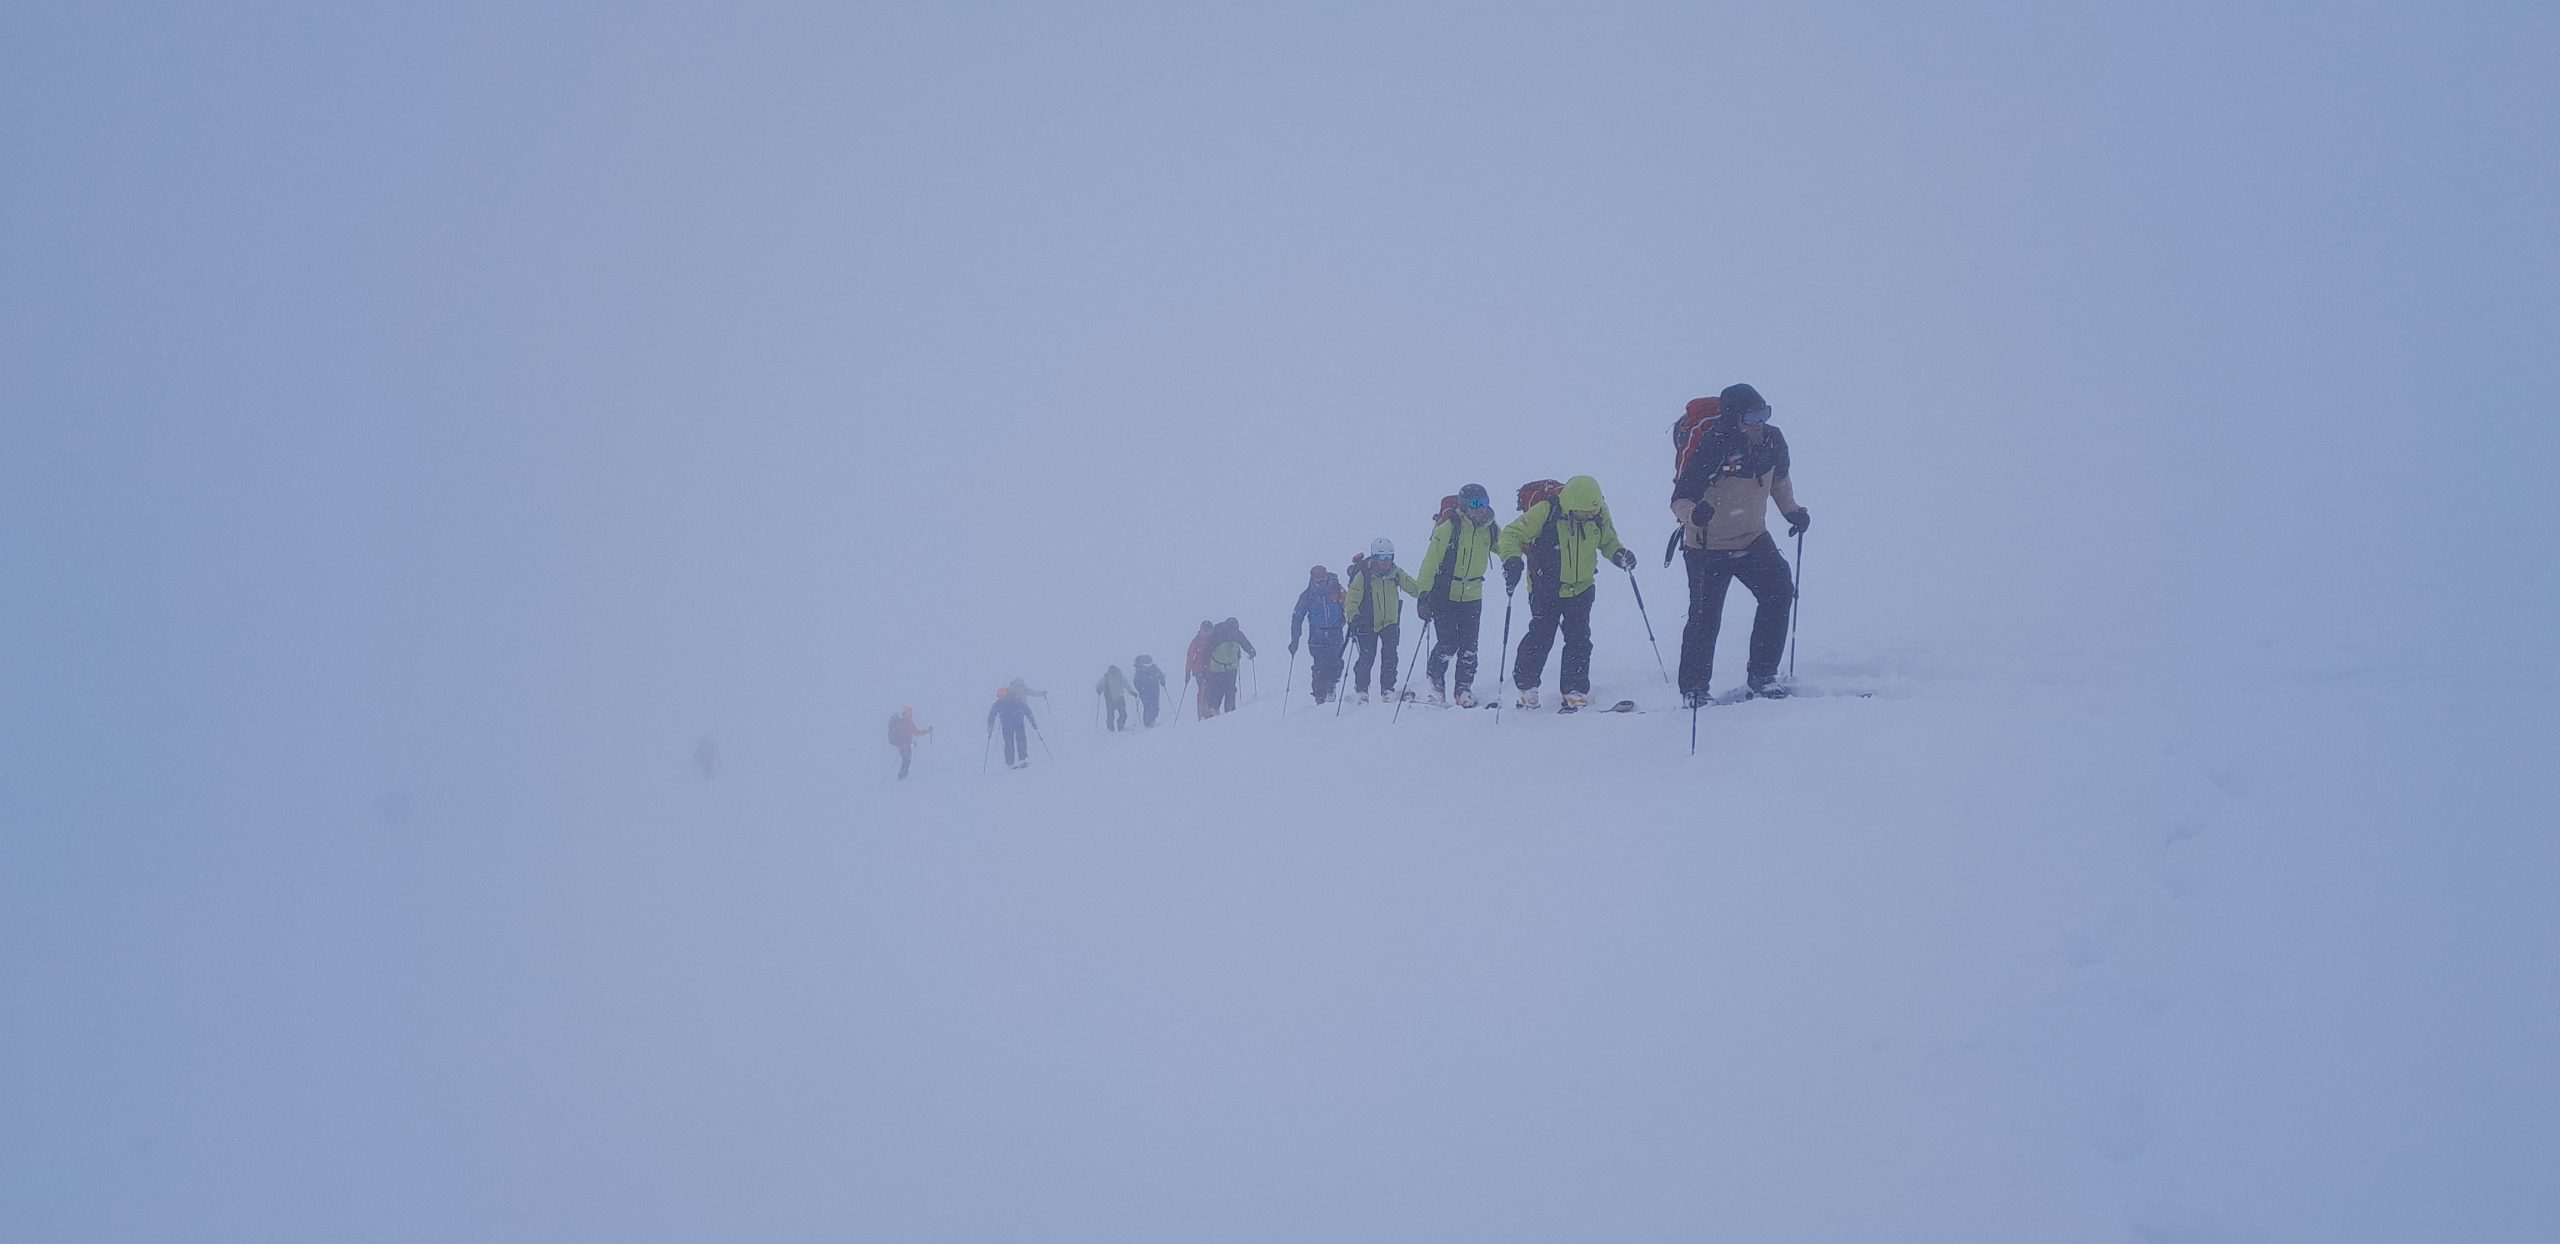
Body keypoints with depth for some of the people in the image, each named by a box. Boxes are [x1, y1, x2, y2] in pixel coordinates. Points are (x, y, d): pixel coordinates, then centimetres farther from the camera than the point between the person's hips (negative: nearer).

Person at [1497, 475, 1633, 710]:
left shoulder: (1599, 511, -8)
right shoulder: (1545, 511, -23)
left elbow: (1608, 540, 12)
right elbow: (1512, 534, -16)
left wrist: (1618, 554, -9)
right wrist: (1512, 559, -34)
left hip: (1582, 587, 4)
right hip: (1546, 590, -3)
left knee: (1579, 639, 1)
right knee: (1540, 637, 0)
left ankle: (1576, 691, 10)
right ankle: (1526, 686, 20)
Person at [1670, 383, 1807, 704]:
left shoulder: (1772, 440, -7)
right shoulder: (1710, 449, -25)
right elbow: (1680, 500, -25)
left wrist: (1792, 510, 10)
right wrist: (1694, 513, -45)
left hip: (1753, 539, 5)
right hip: (1708, 545, -5)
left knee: (1780, 591, -10)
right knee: (1705, 619, -3)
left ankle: (1761, 677, 1)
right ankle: (1692, 690, 14)